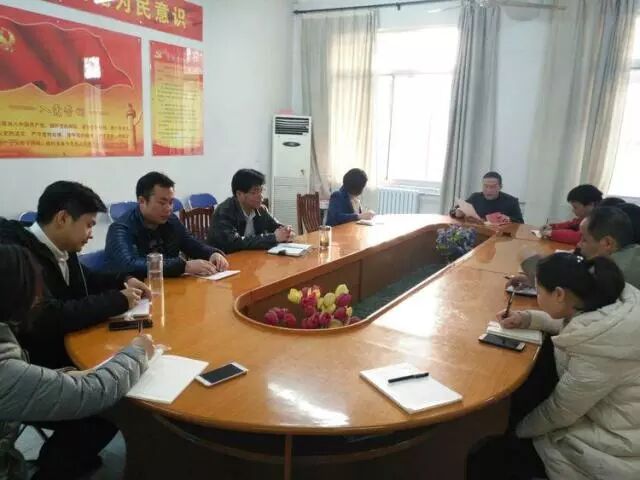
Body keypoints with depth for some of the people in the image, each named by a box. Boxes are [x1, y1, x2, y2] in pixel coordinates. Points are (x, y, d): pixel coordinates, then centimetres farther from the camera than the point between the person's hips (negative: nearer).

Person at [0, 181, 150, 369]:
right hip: (43, 365, -8)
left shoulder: (61, 248, 1)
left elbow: (85, 279, 20)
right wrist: (118, 300, -22)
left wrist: (124, 281, 2)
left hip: (72, 346, 8)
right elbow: (47, 318, -32)